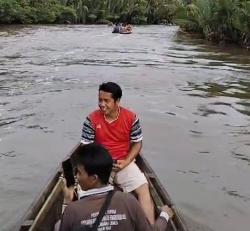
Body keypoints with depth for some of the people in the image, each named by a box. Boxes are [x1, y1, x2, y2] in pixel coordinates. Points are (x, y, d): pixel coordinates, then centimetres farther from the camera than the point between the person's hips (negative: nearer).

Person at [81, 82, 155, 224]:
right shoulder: (92, 119, -8)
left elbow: (137, 143, 1)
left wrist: (126, 162, -14)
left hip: (124, 162, 0)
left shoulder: (131, 117, -8)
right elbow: (86, 147, -3)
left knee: (144, 188, -19)